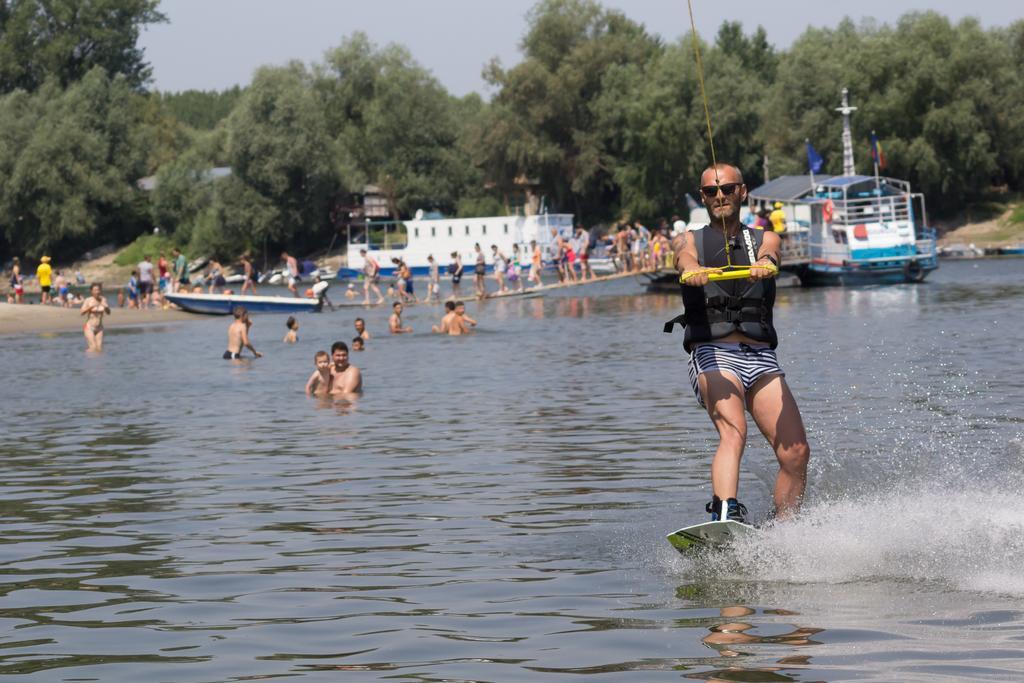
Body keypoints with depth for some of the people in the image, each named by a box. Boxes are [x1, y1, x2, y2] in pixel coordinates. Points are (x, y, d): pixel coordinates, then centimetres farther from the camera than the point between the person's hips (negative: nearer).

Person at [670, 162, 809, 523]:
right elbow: (685, 258, -10)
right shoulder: (689, 241, 16)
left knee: (796, 453, -9)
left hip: (760, 357, 3)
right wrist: (693, 271, -36)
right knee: (733, 433, -29)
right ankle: (726, 516, -47)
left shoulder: (764, 239, 19)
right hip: (713, 355, -3)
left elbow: (768, 257, -7)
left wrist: (763, 264, -33)